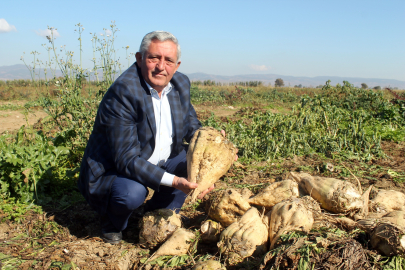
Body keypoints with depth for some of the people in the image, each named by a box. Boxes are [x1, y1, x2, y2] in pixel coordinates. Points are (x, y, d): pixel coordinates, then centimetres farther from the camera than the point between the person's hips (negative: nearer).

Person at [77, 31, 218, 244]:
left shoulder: (181, 83, -5)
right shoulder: (122, 92, -28)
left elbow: (190, 125, 11)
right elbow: (127, 160, -30)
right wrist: (173, 181, -37)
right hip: (113, 169, -7)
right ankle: (112, 224, 3)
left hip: (160, 162, 7)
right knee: (132, 192, -34)